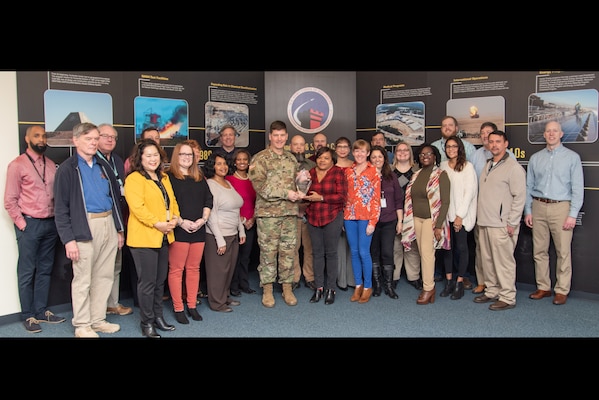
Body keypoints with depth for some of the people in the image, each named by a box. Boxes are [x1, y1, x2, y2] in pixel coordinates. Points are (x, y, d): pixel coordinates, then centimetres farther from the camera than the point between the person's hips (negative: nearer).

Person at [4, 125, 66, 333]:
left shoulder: (51, 165, 10)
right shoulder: (17, 165, -5)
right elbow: (10, 201, -7)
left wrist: (57, 219, 5)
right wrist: (22, 224, -10)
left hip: (50, 224, 5)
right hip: (30, 224, -5)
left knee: (45, 270, 12)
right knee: (27, 272, 4)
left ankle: (42, 311, 23)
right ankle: (28, 316, 14)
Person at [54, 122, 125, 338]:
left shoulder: (104, 166, 14)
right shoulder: (67, 169, -4)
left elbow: (116, 197, 18)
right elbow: (60, 208, -8)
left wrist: (120, 229, 14)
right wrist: (68, 239, -14)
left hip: (108, 225, 6)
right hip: (85, 228, -6)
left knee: (105, 276, 11)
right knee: (83, 279, 3)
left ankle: (98, 319, 24)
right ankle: (82, 325, 16)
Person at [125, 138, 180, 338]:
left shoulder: (164, 178, 16)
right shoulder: (134, 179, -10)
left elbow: (172, 200, 17)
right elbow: (137, 207, -19)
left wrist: (175, 218, -1)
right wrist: (157, 224, -21)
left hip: (163, 237, 8)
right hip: (144, 238, -8)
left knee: (160, 280, 15)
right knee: (147, 282, -1)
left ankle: (158, 317, 28)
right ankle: (147, 323, 12)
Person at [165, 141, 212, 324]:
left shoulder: (200, 178, 15)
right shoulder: (168, 177, -3)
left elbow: (208, 200, 13)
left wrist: (203, 219, -2)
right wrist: (181, 221, -15)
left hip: (198, 231, 5)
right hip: (178, 231, -5)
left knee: (194, 268, 10)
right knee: (176, 269, 1)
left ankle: (192, 305, 20)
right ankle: (178, 308, 10)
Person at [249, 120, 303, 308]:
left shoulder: (291, 158, 14)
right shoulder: (260, 158, -4)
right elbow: (260, 186, -14)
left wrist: (300, 188, 0)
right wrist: (286, 193, -16)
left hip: (290, 212, 4)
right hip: (268, 212, -4)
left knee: (288, 251, 8)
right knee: (268, 251, 2)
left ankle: (287, 287, 19)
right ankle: (267, 289, 14)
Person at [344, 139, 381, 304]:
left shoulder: (374, 171, -1)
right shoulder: (347, 170, 12)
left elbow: (377, 198, -5)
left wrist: (373, 221, -11)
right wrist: (343, 215, 7)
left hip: (365, 217, -4)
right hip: (349, 216, 4)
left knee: (363, 252, -5)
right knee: (354, 252, 8)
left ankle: (368, 287, 11)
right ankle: (358, 285, 20)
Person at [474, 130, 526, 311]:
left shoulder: (513, 167, -8)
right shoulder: (487, 165, 17)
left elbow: (520, 197, -12)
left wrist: (512, 223, -14)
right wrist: (480, 217, 15)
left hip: (501, 225, -8)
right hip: (484, 223, 8)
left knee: (504, 261, -3)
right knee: (487, 260, 14)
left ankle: (507, 297, 6)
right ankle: (492, 291, 26)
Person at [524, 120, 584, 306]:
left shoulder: (572, 157, 2)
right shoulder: (535, 158, 11)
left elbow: (578, 188, -2)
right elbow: (528, 187, 12)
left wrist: (573, 214, -8)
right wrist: (528, 211, 6)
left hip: (561, 207, -3)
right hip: (539, 207, 3)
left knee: (563, 252, -2)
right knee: (539, 251, 7)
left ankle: (562, 290, 10)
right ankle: (543, 287, 18)